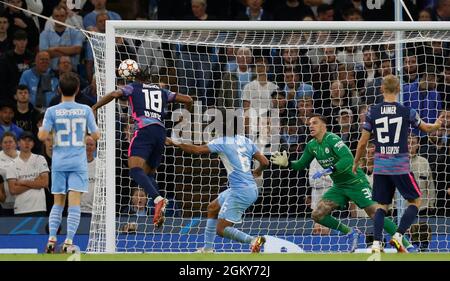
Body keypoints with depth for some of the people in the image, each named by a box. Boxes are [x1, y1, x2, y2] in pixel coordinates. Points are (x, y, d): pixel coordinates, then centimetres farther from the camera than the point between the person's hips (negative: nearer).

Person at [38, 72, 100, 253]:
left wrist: (41, 128, 12)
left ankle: (52, 239, 3)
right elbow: (96, 135, 1)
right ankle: (69, 242, -14)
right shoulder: (85, 110, -2)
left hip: (58, 163, 1)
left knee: (58, 203, 13)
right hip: (78, 163, -1)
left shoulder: (52, 111, -4)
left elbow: (42, 136, -9)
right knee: (74, 203, -5)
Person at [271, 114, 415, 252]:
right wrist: (286, 163, -5)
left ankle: (406, 244, -9)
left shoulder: (332, 139, -21)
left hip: (356, 182, -8)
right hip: (339, 186, 8)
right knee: (317, 215, -4)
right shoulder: (312, 146, 2)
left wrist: (329, 170, -43)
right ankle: (350, 232, 13)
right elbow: (301, 165, 14)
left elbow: (348, 159, -34)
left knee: (376, 214, -16)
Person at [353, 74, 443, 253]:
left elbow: (363, 143, 4)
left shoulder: (372, 113, -1)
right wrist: (437, 125, 38)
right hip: (400, 166, -3)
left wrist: (356, 163, 19)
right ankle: (398, 236, -4)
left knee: (382, 205, 12)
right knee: (415, 201, 11)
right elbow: (426, 128, 15)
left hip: (380, 166, 3)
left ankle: (376, 243, -2)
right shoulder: (407, 112, -4)